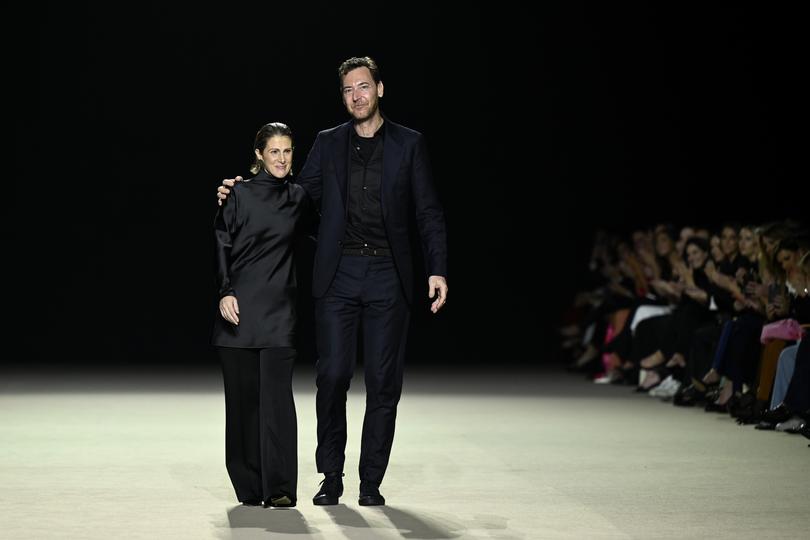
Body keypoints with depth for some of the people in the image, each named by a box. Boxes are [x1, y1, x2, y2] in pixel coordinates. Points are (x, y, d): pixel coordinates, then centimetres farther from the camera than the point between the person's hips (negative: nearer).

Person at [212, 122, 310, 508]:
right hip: (240, 305, -1)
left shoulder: (298, 198, 10)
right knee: (242, 395, 2)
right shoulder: (240, 195, 2)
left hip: (278, 307, 1)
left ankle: (280, 488, -9)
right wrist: (225, 292, -13)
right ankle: (249, 486, 11)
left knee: (277, 393, -9)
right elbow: (221, 245, -3)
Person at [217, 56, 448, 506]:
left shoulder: (408, 144, 5)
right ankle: (331, 477, 8)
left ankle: (371, 480, 9)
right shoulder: (328, 143, 10)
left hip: (387, 276, -1)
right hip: (338, 275, 1)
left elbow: (429, 213, 3)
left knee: (383, 380, 1)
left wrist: (437, 270, -5)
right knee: (332, 375, -3)